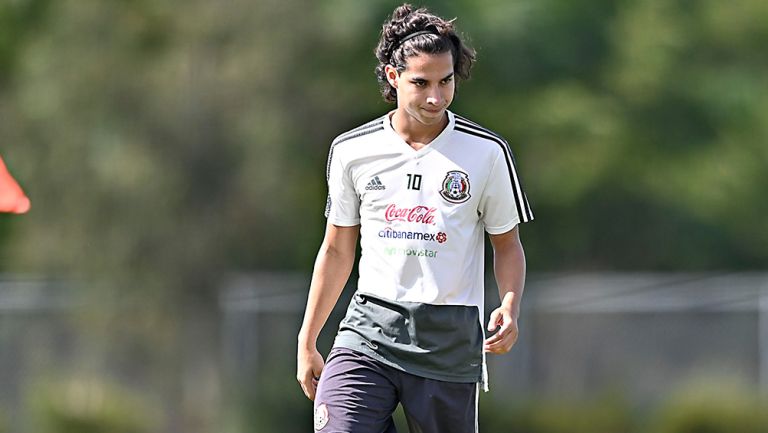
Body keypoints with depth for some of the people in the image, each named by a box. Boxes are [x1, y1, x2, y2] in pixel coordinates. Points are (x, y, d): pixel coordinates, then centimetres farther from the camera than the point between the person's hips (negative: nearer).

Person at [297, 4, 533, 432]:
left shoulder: (488, 152, 0)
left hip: (449, 343, -1)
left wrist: (510, 308, -10)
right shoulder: (351, 150, 5)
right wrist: (307, 342, 15)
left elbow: (507, 244, 9)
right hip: (369, 330, 1)